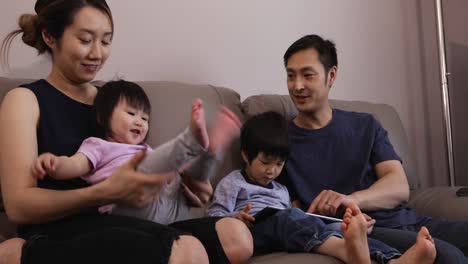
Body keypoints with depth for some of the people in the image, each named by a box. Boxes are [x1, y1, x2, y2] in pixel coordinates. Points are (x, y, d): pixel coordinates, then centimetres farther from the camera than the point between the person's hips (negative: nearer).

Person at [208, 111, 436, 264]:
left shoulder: (281, 190, 34)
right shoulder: (231, 183, 19)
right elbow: (214, 217, 8)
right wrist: (237, 218, -13)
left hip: (284, 231, 5)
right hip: (254, 229, -5)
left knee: (334, 227, -25)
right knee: (289, 217, -38)